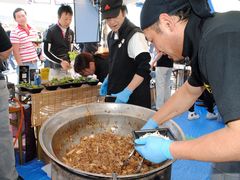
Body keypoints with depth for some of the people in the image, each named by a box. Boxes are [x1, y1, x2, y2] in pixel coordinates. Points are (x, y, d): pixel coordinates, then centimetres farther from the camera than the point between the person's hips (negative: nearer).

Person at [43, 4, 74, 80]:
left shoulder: (71, 32, 9)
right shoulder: (51, 31, -8)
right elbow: (45, 51, -9)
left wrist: (71, 62, 0)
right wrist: (60, 62, -18)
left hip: (68, 68, 5)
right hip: (55, 69, -5)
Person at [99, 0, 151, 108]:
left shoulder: (135, 35, -16)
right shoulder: (111, 36, 9)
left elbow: (144, 68, -22)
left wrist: (127, 91, -26)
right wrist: (108, 80, 12)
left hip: (134, 97, -7)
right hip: (114, 93, 7)